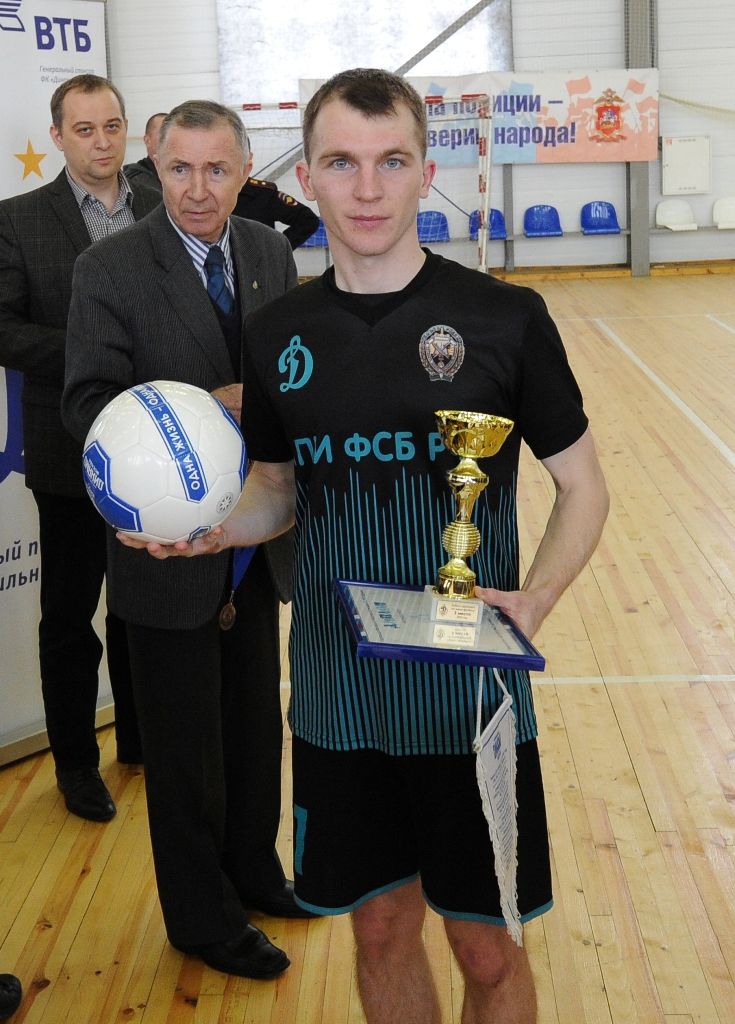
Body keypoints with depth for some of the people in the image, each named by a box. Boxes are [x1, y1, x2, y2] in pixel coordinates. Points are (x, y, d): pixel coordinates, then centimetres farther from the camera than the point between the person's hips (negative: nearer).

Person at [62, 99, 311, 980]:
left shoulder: (270, 253, 3)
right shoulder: (110, 270, -14)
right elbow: (89, 405, -18)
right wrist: (209, 407, -29)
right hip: (170, 548, -5)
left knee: (256, 724, 21)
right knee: (185, 745, 9)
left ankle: (252, 871, 44)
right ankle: (202, 918, 28)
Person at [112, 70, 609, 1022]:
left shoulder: (505, 317, -9)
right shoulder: (276, 333, 1)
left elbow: (582, 488, -1)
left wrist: (534, 599, -18)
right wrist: (217, 530, -8)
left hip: (470, 695, -2)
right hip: (336, 695, 3)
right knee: (382, 931, 17)